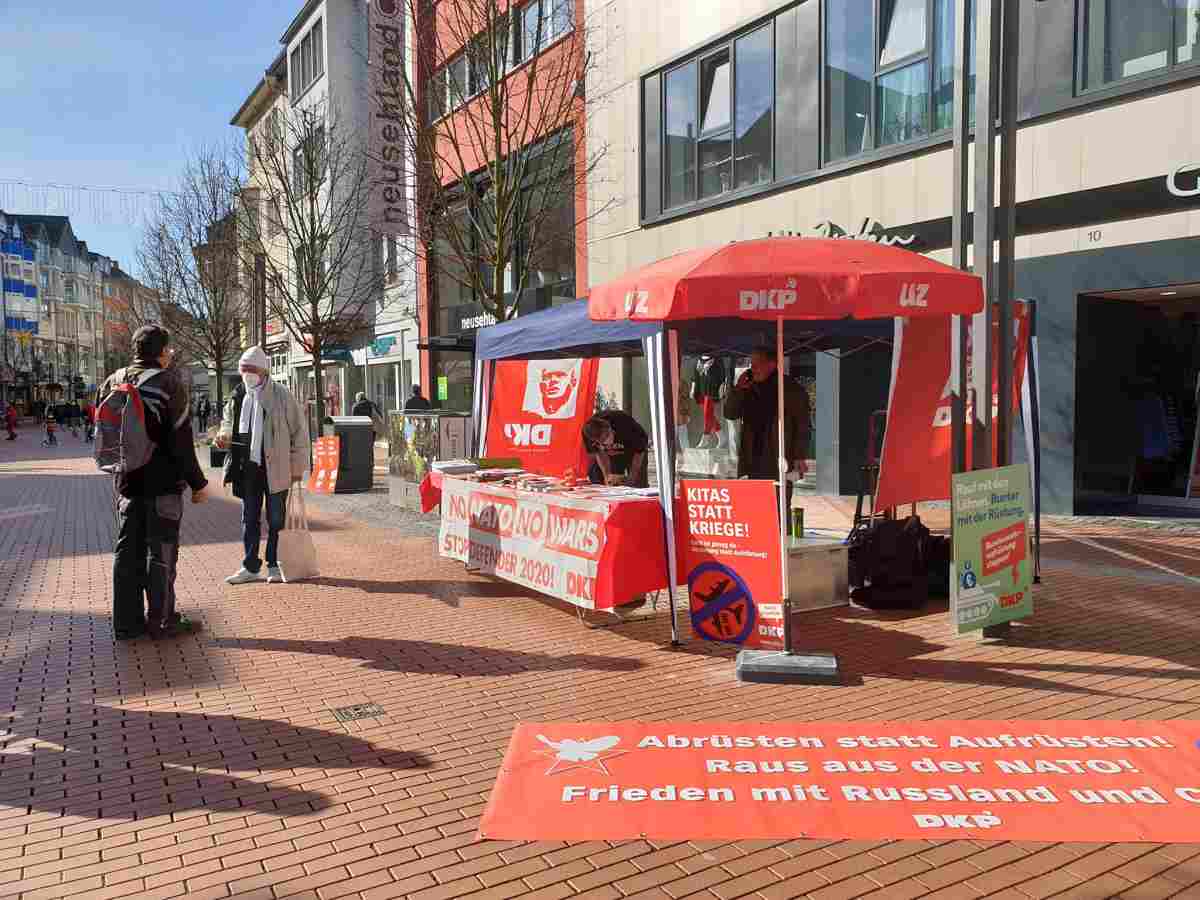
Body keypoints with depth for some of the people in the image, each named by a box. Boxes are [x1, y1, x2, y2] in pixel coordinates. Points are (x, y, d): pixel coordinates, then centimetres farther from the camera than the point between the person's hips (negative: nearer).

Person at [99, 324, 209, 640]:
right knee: (161, 550, 2)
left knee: (128, 549, 12)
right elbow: (181, 440, -15)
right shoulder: (168, 381, -12)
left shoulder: (113, 382, 9)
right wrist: (198, 482, -10)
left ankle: (127, 621, 19)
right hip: (163, 482, -6)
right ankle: (161, 620, 8)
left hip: (127, 482, 7)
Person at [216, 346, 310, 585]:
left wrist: (297, 466, -6)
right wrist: (224, 435, 0)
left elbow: (299, 431, -4)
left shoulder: (281, 395, -6)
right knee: (249, 518, 10)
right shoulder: (238, 395, 8)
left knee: (276, 519, 5)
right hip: (248, 466, 5)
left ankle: (275, 566, 16)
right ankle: (251, 567, 19)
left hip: (275, 467, -5)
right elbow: (228, 420, 24)